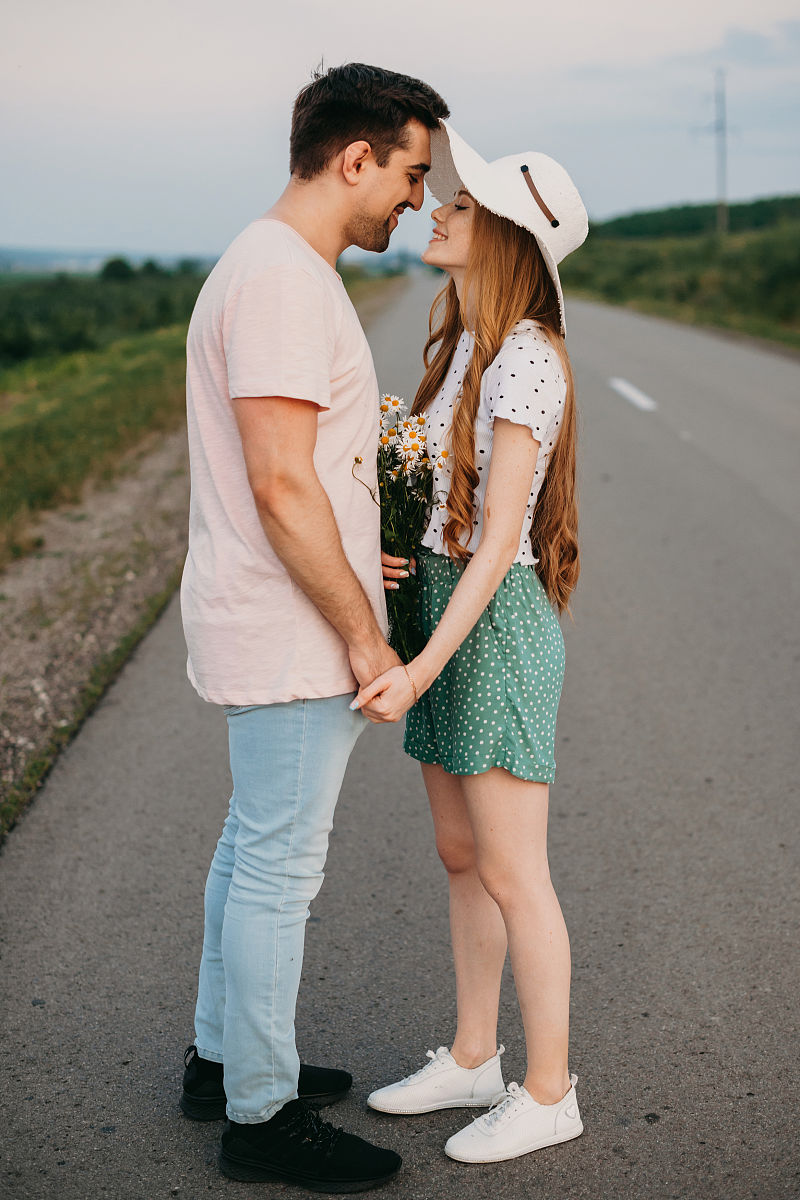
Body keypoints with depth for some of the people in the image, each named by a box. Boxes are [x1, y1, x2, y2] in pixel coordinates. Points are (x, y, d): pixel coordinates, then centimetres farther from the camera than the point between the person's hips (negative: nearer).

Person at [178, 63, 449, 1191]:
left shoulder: (277, 270, 14)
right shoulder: (282, 280, -19)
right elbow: (281, 484, -25)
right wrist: (362, 633, -19)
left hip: (268, 624, 11)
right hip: (290, 637, -11)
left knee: (253, 845, 19)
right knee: (279, 867, 1)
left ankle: (224, 1057, 35)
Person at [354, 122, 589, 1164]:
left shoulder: (525, 360, -17)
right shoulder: (464, 348, 11)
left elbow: (499, 537, -20)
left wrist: (424, 668, -24)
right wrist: (372, 553, -2)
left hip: (496, 627, -9)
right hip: (443, 609, 9)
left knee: (511, 875, 1)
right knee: (461, 856, 16)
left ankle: (548, 1093, 16)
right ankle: (473, 1059, 31)